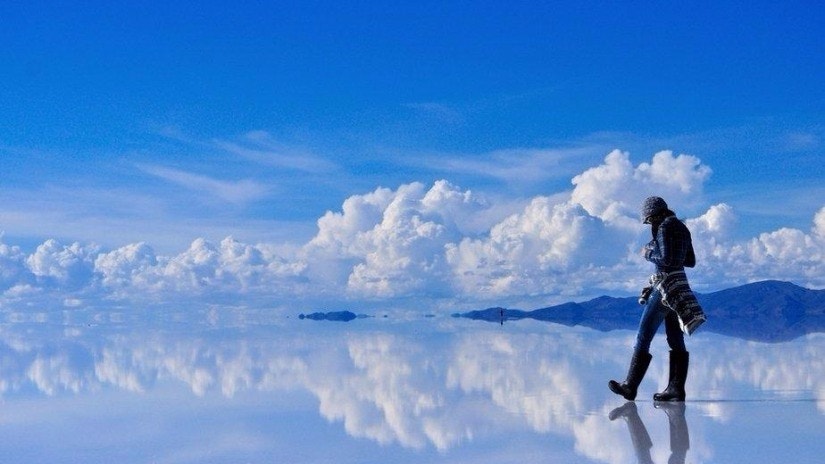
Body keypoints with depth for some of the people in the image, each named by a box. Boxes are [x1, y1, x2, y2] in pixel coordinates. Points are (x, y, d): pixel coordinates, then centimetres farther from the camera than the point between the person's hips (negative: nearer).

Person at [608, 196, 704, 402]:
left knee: (643, 337, -6)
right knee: (676, 341, 7)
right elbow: (691, 261, 20)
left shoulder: (664, 227, -12)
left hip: (665, 287, -9)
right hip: (679, 288, 9)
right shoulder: (682, 228, 15)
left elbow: (665, 259, -20)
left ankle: (630, 387, -5)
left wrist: (648, 253, -2)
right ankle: (676, 389, 6)